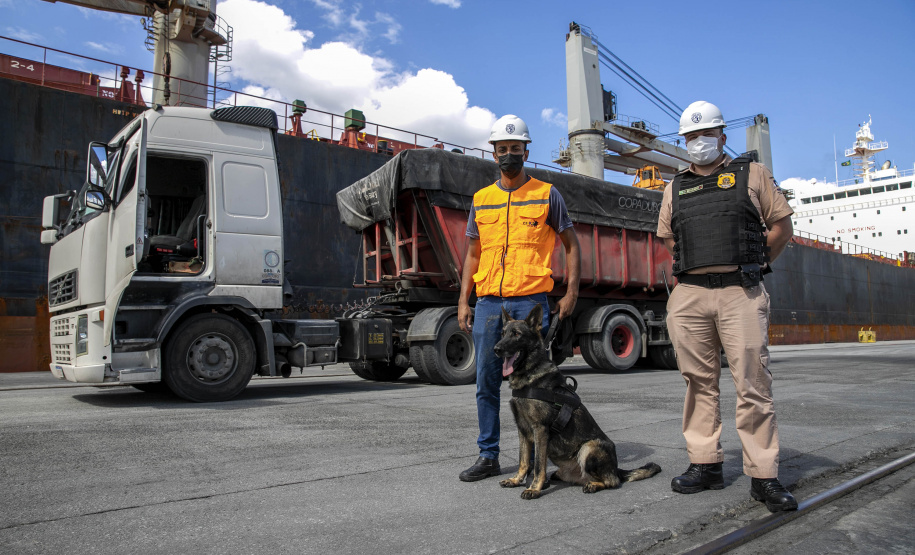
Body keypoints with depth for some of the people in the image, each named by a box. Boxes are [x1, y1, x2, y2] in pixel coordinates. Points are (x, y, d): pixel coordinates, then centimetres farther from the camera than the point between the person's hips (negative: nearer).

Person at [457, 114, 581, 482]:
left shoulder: (546, 194, 6)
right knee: (487, 383, 7)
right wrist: (463, 301, 7)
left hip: (531, 300, -3)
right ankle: (488, 456, 19)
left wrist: (571, 292, -2)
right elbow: (473, 254, 16)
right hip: (488, 302, 4)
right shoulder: (481, 199, 14)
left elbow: (571, 245, 9)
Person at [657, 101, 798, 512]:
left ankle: (763, 475, 3)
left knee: (753, 385, -4)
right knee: (699, 383, 6)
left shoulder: (752, 174, 11)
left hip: (741, 295, -3)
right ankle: (704, 464, 16)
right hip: (689, 296, 3)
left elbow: (782, 227, 11)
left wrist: (752, 265, 6)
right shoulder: (675, 188, 18)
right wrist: (693, 268, 12)